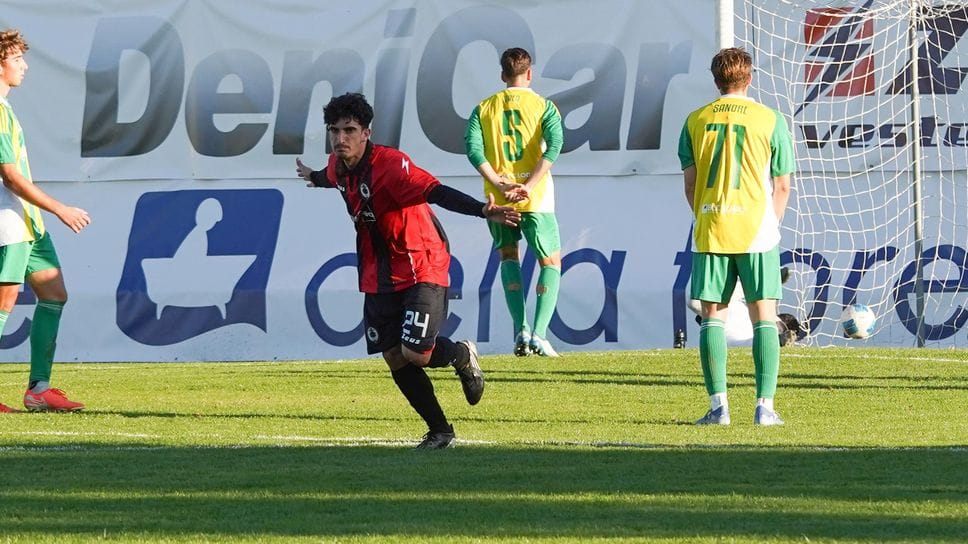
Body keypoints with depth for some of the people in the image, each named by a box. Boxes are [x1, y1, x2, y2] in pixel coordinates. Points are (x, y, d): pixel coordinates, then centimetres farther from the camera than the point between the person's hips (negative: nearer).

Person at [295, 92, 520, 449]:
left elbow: (436, 192, -35)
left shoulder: (390, 164, -24)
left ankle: (462, 356, 18)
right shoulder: (338, 168, 1)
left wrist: (483, 211, -50)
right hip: (379, 278, 7)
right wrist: (314, 177, 53)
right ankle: (439, 431, 18)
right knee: (394, 358, 3)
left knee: (414, 352, -18)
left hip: (421, 269, -7)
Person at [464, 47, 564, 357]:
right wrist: (529, 187, -17)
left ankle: (521, 329, 7)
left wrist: (500, 185, -10)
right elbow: (553, 147, -13)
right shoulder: (543, 106, 2)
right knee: (551, 263, 10)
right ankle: (539, 333, -8)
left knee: (508, 256, 23)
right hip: (536, 200, -2)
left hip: (498, 197, 2)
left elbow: (473, 149, -5)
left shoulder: (484, 108, 8)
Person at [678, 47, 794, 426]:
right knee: (764, 317, 2)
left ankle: (718, 405, -1)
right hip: (757, 232, -1)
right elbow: (782, 185, 2)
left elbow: (690, 182, 6)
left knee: (712, 317, 6)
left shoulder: (696, 121, 5)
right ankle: (765, 407, -5)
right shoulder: (770, 120, 0)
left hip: (710, 234, 1)